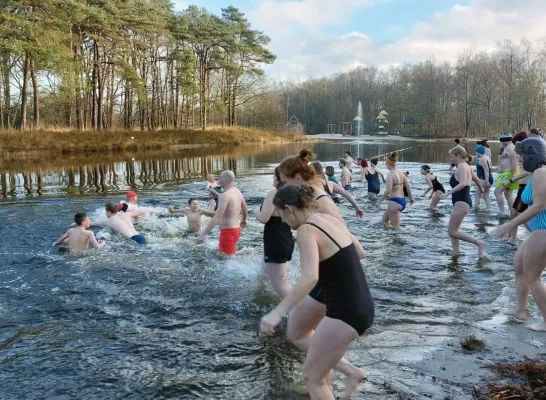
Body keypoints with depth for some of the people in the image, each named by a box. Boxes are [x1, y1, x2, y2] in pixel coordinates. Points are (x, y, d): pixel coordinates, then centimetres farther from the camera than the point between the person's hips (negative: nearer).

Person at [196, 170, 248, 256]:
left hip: (228, 231, -9)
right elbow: (245, 209, 23)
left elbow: (217, 217, -30)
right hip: (236, 229, 9)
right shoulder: (237, 191, 6)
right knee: (232, 255, 25)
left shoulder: (225, 195, -22)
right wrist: (243, 220, 43)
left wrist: (203, 234, -31)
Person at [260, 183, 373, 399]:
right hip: (362, 306, 9)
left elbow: (309, 277, -34)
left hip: (344, 313, -9)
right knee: (314, 349, 30)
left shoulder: (307, 230, -17)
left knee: (313, 377, 8)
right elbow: (360, 253, 20)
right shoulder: (331, 220, 7)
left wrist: (277, 313, -40)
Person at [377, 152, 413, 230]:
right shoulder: (401, 173, 7)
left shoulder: (390, 174, -15)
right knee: (384, 219, 26)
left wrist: (380, 201, -14)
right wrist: (411, 198, 27)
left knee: (396, 227, 0)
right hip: (402, 201, 9)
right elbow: (408, 187, 12)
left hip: (394, 202, -9)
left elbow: (388, 191, -22)